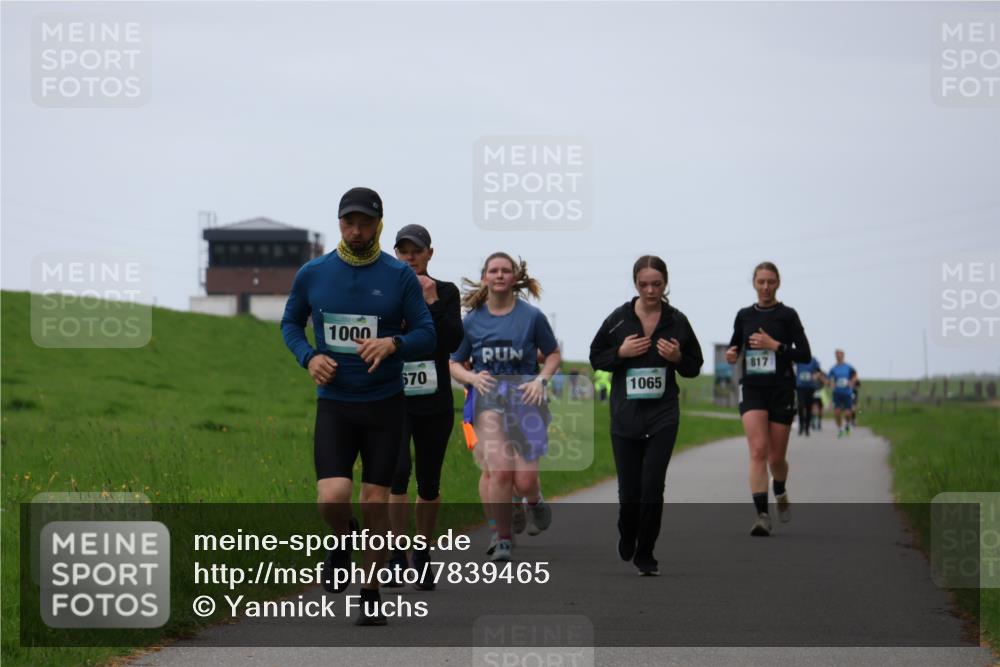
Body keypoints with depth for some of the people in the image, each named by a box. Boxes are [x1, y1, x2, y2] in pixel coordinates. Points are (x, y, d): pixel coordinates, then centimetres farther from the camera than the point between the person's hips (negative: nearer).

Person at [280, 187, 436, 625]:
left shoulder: (400, 276, -5)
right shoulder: (312, 274, -1)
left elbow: (428, 336, -3)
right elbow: (290, 323, 13)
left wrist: (394, 343, -24)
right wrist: (308, 357, -7)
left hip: (385, 406, 0)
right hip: (333, 404, 0)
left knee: (375, 504, 2)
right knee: (332, 499, -16)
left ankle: (372, 595, 18)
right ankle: (341, 542, 20)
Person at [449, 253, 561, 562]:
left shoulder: (532, 316, 3)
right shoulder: (472, 321, 7)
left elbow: (553, 354, 13)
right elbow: (454, 364, 14)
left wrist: (541, 380, -5)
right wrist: (472, 377, -7)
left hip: (524, 397, 0)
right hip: (487, 397, 0)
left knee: (524, 481, -6)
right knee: (499, 470, -20)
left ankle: (534, 502, 33)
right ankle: (502, 536, -4)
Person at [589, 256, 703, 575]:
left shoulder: (677, 321, 0)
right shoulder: (618, 319, -2)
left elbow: (694, 367, 10)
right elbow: (596, 358, 6)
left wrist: (677, 358, -11)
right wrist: (621, 352, -12)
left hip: (662, 417, 0)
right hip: (625, 417, 1)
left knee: (652, 486, -11)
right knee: (629, 489, 4)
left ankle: (645, 554, 1)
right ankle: (627, 536, 36)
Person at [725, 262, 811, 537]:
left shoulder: (787, 315, -1)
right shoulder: (744, 315, 8)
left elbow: (805, 355, -4)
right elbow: (735, 346, 20)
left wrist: (775, 345, -15)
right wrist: (731, 354, -2)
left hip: (781, 390, -1)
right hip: (752, 389, 1)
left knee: (776, 457, 6)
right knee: (758, 450, -16)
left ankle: (780, 494, 39)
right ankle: (762, 515, -20)